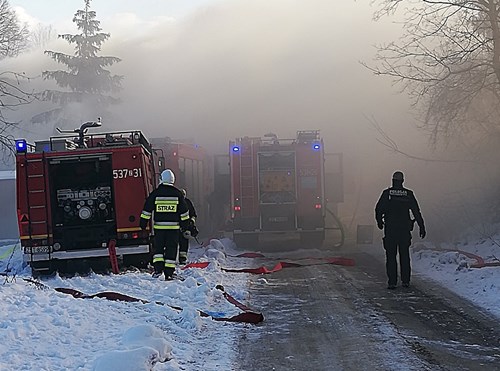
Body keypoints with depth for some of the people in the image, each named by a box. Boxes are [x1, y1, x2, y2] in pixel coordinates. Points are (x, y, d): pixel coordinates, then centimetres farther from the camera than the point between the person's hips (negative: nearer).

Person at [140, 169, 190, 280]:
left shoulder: (155, 193, -1)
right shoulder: (177, 193, 2)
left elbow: (147, 209, 2)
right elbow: (184, 211, 8)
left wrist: (143, 223, 9)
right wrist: (184, 224, 18)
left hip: (159, 226, 0)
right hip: (173, 226, 0)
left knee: (158, 247, 10)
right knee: (171, 249, 4)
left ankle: (158, 269, -5)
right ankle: (169, 273, 2)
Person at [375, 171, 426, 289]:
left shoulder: (387, 193, -4)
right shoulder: (408, 194, 1)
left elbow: (378, 209, -2)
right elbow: (416, 212, 1)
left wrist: (379, 221, 16)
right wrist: (422, 227, 5)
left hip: (390, 229, -2)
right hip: (405, 229, 2)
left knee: (391, 256, 2)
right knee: (404, 255, 13)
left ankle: (392, 282, -3)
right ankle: (406, 281, 13)